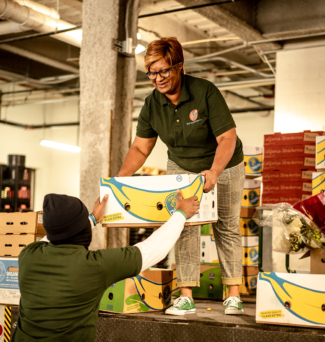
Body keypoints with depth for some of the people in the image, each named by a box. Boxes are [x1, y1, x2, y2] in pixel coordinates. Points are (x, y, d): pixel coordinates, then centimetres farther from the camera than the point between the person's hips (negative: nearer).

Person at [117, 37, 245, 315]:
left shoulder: (206, 92, -28)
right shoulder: (152, 105, -14)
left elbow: (227, 138, -30)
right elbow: (140, 148, -6)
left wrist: (214, 172, -45)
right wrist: (121, 176, -21)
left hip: (224, 167, -3)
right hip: (182, 168, 3)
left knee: (227, 227, 1)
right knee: (184, 226, -6)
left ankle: (234, 296, 9)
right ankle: (186, 297, -4)